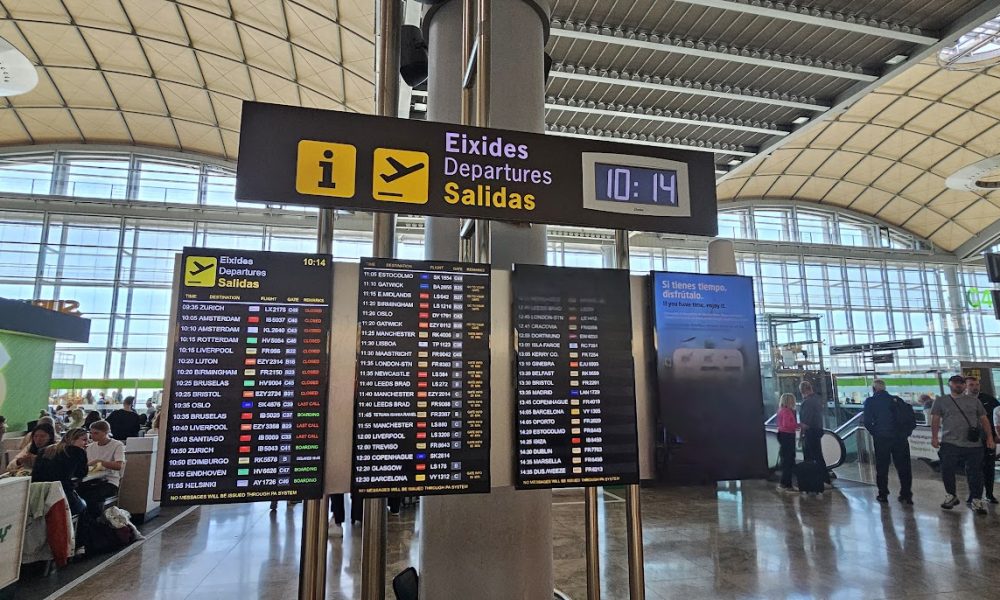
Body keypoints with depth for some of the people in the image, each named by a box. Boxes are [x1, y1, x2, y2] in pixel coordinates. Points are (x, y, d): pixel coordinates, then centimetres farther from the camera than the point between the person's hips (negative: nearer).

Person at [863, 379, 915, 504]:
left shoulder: (870, 401, -1)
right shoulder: (897, 400, 9)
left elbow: (867, 422, -9)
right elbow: (911, 418, 3)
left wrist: (874, 433, 6)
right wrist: (906, 432, 11)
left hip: (881, 439, -3)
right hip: (900, 438, 3)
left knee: (882, 468, 8)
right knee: (903, 467, 11)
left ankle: (883, 495, 13)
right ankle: (906, 495, 12)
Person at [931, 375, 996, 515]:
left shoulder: (974, 401, 13)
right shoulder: (941, 401, 8)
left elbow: (984, 420, 13)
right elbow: (935, 420, 4)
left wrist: (989, 437, 5)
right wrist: (934, 437, -5)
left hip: (973, 445, 1)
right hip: (950, 444, -1)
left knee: (975, 473, 2)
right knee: (947, 471, -2)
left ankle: (976, 501, 13)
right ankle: (951, 496, 16)